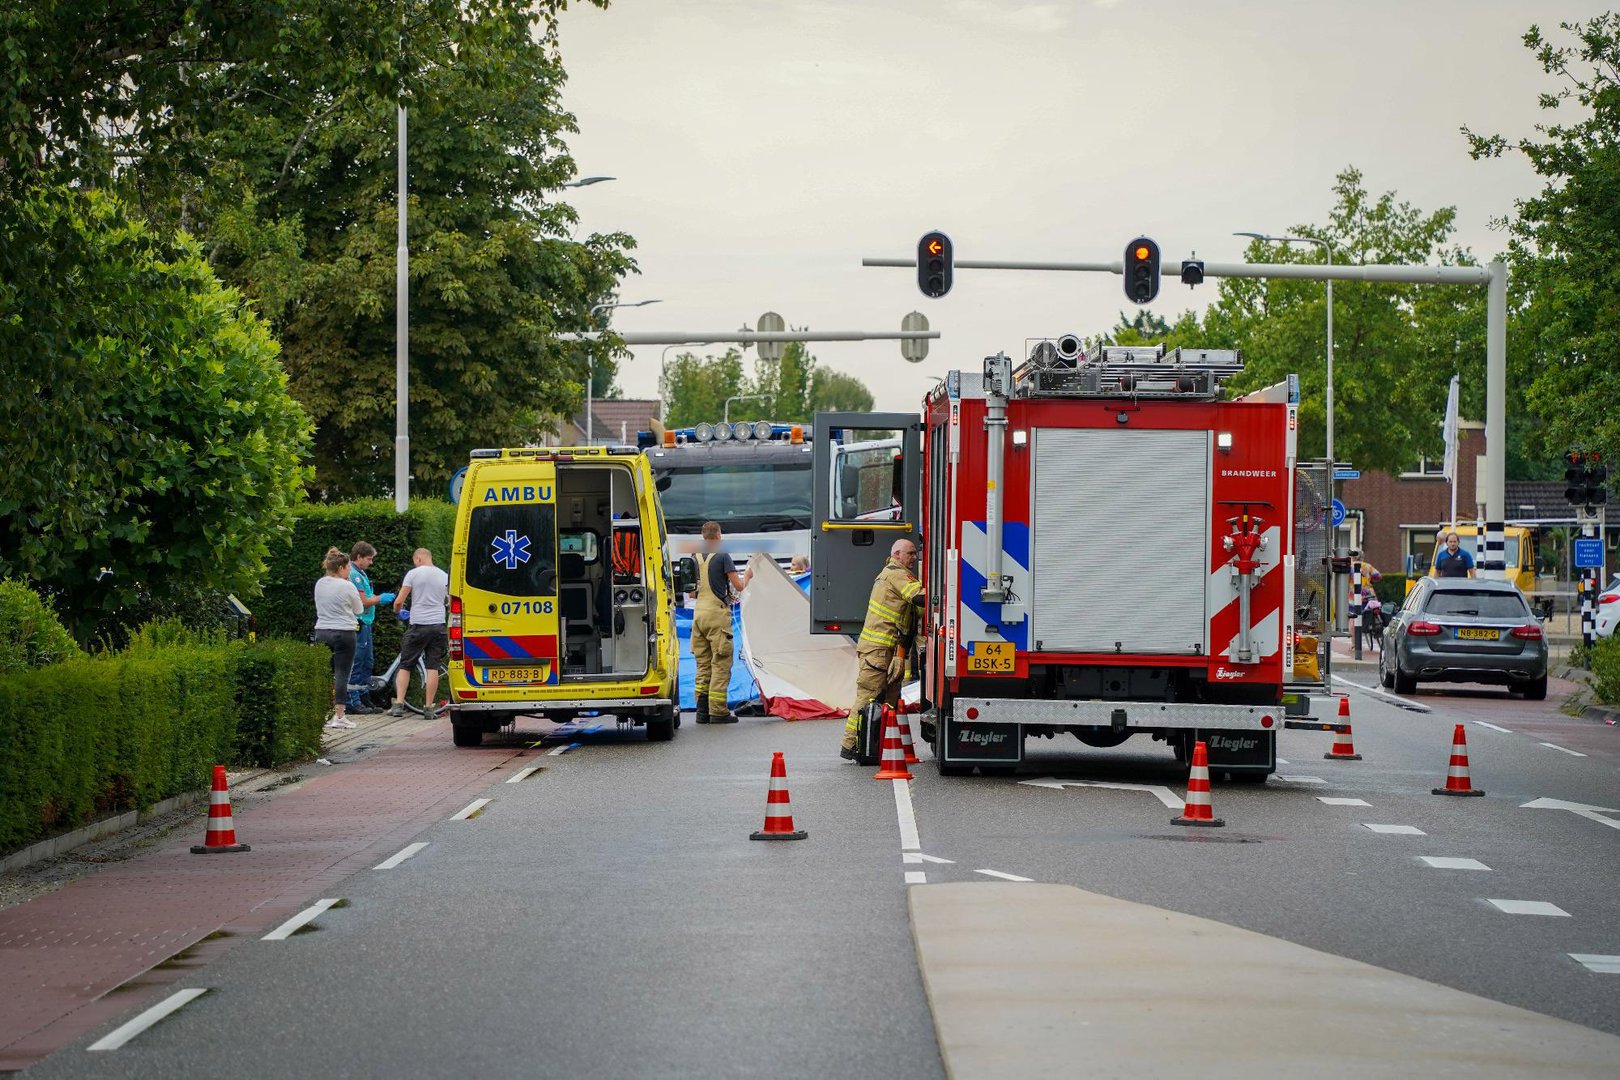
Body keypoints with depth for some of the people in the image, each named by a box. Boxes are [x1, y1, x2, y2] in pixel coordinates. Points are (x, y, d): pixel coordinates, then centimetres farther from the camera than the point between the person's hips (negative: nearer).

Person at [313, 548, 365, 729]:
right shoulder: (347, 586, -11)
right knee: (342, 674, -2)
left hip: (321, 632, 5)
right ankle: (339, 715, -5)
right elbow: (359, 610, 2)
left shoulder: (319, 584, 5)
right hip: (343, 632, -5)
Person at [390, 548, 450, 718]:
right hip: (438, 625, 3)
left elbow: (399, 601, -4)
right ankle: (429, 707, 0)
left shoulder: (413, 574, -3)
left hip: (418, 625, -3)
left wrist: (397, 611, 18)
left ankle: (398, 704, -2)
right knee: (433, 667, 3)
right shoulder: (444, 576, 9)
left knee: (405, 666, 5)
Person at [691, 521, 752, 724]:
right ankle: (718, 712, -5)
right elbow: (739, 586, -7)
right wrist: (747, 576, 13)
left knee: (703, 665, 11)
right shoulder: (722, 557, -8)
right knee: (721, 664, -3)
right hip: (717, 613, -6)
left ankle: (702, 711, 10)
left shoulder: (696, 558, 9)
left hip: (699, 614, 6)